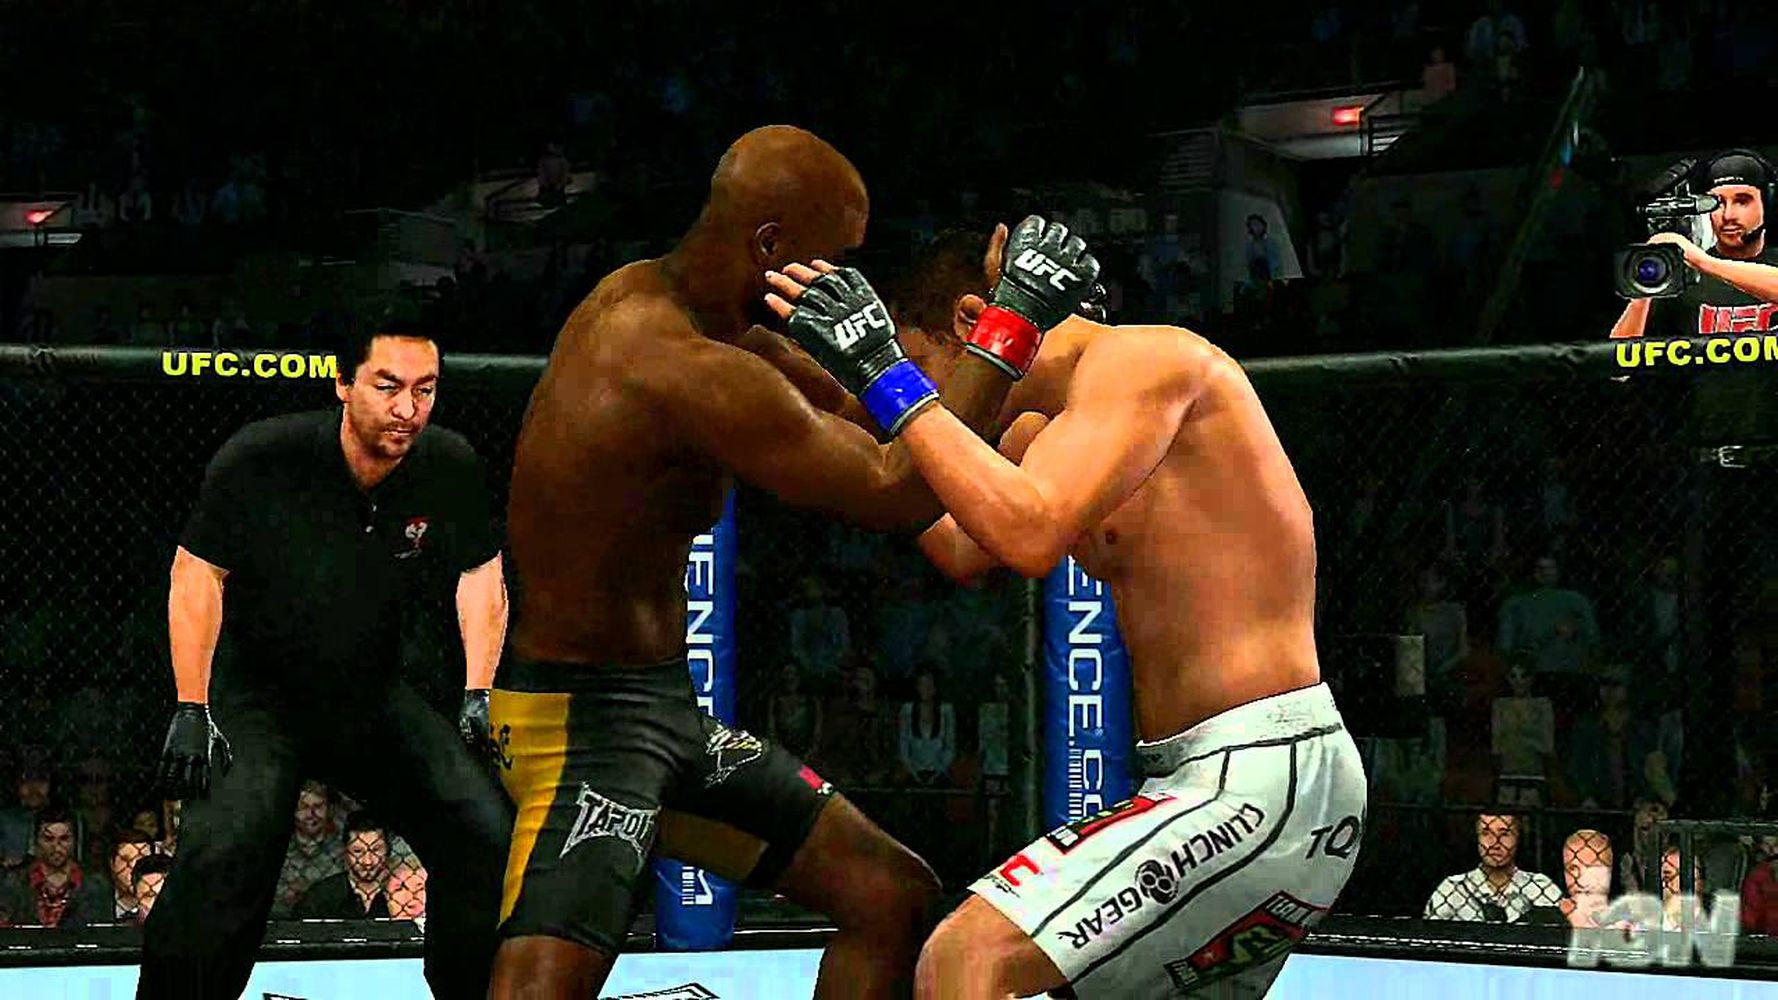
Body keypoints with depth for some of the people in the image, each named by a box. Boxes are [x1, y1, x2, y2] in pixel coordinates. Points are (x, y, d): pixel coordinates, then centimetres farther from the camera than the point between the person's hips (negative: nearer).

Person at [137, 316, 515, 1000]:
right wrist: (191, 709, -15)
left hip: (373, 698, 4)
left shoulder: (451, 468, -10)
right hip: (252, 694, -4)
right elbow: (197, 572, -11)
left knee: (489, 836, -6)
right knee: (229, 847, -28)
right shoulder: (259, 458, -20)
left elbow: (481, 576, 4)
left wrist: (479, 697, -5)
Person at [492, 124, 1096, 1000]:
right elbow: (900, 492, -24)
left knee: (892, 893, 14)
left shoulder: (647, 296, 6)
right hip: (582, 718, -11)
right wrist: (1009, 327, -18)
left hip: (664, 707, 11)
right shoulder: (691, 370, -26)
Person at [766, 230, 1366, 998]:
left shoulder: (1141, 358, -12)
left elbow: (1031, 535, -27)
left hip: (1258, 782, -11)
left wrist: (888, 378, -21)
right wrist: (859, 384, 23)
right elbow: (959, 551, 26)